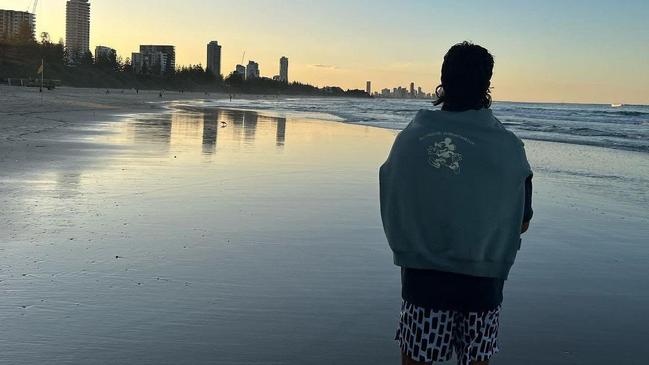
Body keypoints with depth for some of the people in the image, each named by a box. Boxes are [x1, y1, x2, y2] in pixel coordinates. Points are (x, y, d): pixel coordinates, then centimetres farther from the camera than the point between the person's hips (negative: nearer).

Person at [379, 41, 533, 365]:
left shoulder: (410, 136, -6)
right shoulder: (508, 147, -8)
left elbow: (390, 210, 3)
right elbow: (521, 223, 2)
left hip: (421, 276, 0)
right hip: (481, 283, 0)